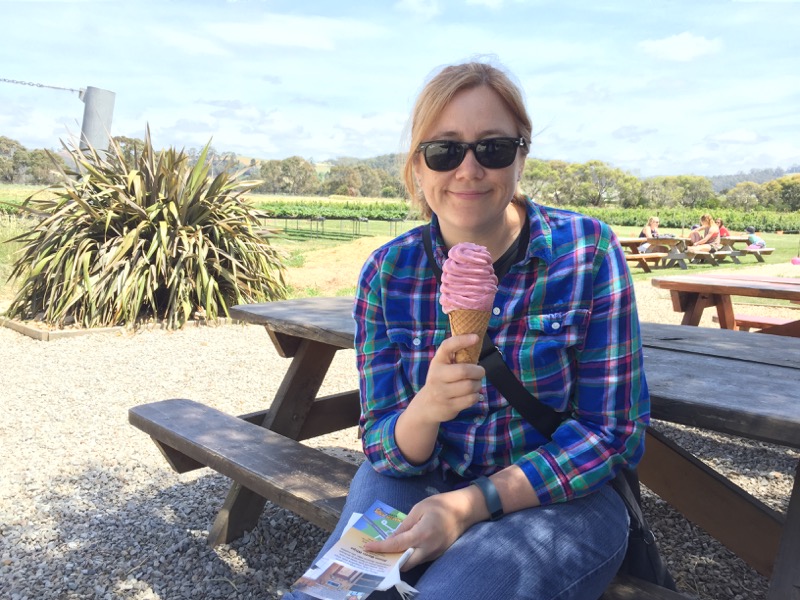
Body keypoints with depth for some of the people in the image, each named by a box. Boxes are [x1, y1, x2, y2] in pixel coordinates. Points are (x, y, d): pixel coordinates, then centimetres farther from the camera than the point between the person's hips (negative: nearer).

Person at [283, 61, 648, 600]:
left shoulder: (586, 251, -13)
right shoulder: (388, 272, -6)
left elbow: (613, 432, -11)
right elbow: (386, 449, -3)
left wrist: (469, 504, -20)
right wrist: (423, 412, -28)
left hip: (558, 498, -1)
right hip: (418, 481, 2)